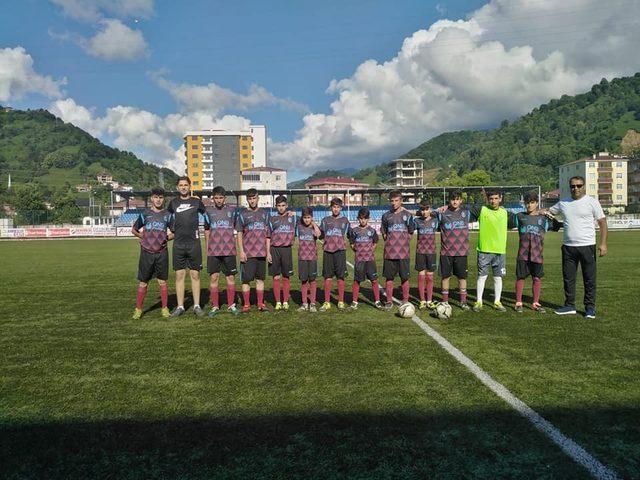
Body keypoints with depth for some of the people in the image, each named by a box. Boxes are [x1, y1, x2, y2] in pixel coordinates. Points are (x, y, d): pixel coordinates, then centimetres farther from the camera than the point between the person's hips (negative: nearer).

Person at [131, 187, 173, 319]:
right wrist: (144, 237, 4)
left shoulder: (167, 215, 6)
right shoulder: (145, 214, 4)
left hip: (162, 253, 1)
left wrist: (167, 237, -2)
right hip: (146, 252, 0)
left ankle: (165, 308, 13)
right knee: (143, 282, 3)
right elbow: (134, 229, 13)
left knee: (163, 281, 5)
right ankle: (138, 309, 12)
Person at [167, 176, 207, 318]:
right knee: (179, 275, 3)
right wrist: (170, 231, 14)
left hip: (194, 243, -1)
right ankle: (180, 307, 10)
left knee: (195, 275, 2)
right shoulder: (173, 203, 10)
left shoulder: (197, 202, 6)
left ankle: (197, 306, 8)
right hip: (178, 244, 1)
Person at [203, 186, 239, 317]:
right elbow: (207, 231, 14)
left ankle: (231, 305, 14)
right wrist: (207, 249, 11)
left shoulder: (232, 210, 5)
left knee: (231, 277, 4)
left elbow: (237, 228, 9)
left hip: (229, 250, 0)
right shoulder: (208, 212, 8)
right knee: (214, 277, 2)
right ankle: (214, 306, 10)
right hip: (213, 251, 1)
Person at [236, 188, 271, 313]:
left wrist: (268, 251, 6)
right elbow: (239, 234, 1)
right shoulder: (242, 214, 4)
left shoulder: (264, 213, 11)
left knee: (260, 278, 8)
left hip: (261, 252, 2)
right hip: (247, 253, -2)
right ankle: (246, 304, 9)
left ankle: (261, 304, 15)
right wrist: (241, 251, -7)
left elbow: (267, 234, 11)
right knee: (246, 279, 0)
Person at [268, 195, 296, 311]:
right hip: (275, 249, 0)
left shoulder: (292, 217, 9)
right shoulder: (272, 219, 8)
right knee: (276, 277, 3)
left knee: (286, 278, 5)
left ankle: (285, 302, 13)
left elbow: (294, 233, 17)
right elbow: (268, 237, 6)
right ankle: (277, 302, 10)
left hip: (287, 249, 0)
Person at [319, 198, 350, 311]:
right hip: (327, 251, 1)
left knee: (340, 277, 1)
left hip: (340, 251, -1)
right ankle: (327, 302, 9)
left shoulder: (344, 220, 8)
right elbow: (320, 234, 13)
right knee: (328, 277, 2)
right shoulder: (325, 220, 11)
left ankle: (341, 302, 10)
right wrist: (327, 240, -2)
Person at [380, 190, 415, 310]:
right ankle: (389, 301, 14)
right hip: (389, 252, 2)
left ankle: (405, 300, 14)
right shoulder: (386, 216, 9)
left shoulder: (407, 214, 2)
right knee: (389, 277, 5)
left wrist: (403, 242, 1)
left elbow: (411, 232, 8)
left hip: (403, 252, -2)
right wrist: (389, 241, 5)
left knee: (405, 277, 3)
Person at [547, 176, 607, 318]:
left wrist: (603, 243, -11)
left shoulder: (592, 202, -2)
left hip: (587, 246, -4)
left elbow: (602, 222, -3)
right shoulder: (563, 203, 10)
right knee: (568, 278, 9)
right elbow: (548, 211, 22)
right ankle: (570, 306, 19)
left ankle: (590, 308, 13)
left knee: (589, 279, 3)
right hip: (568, 247, 4)